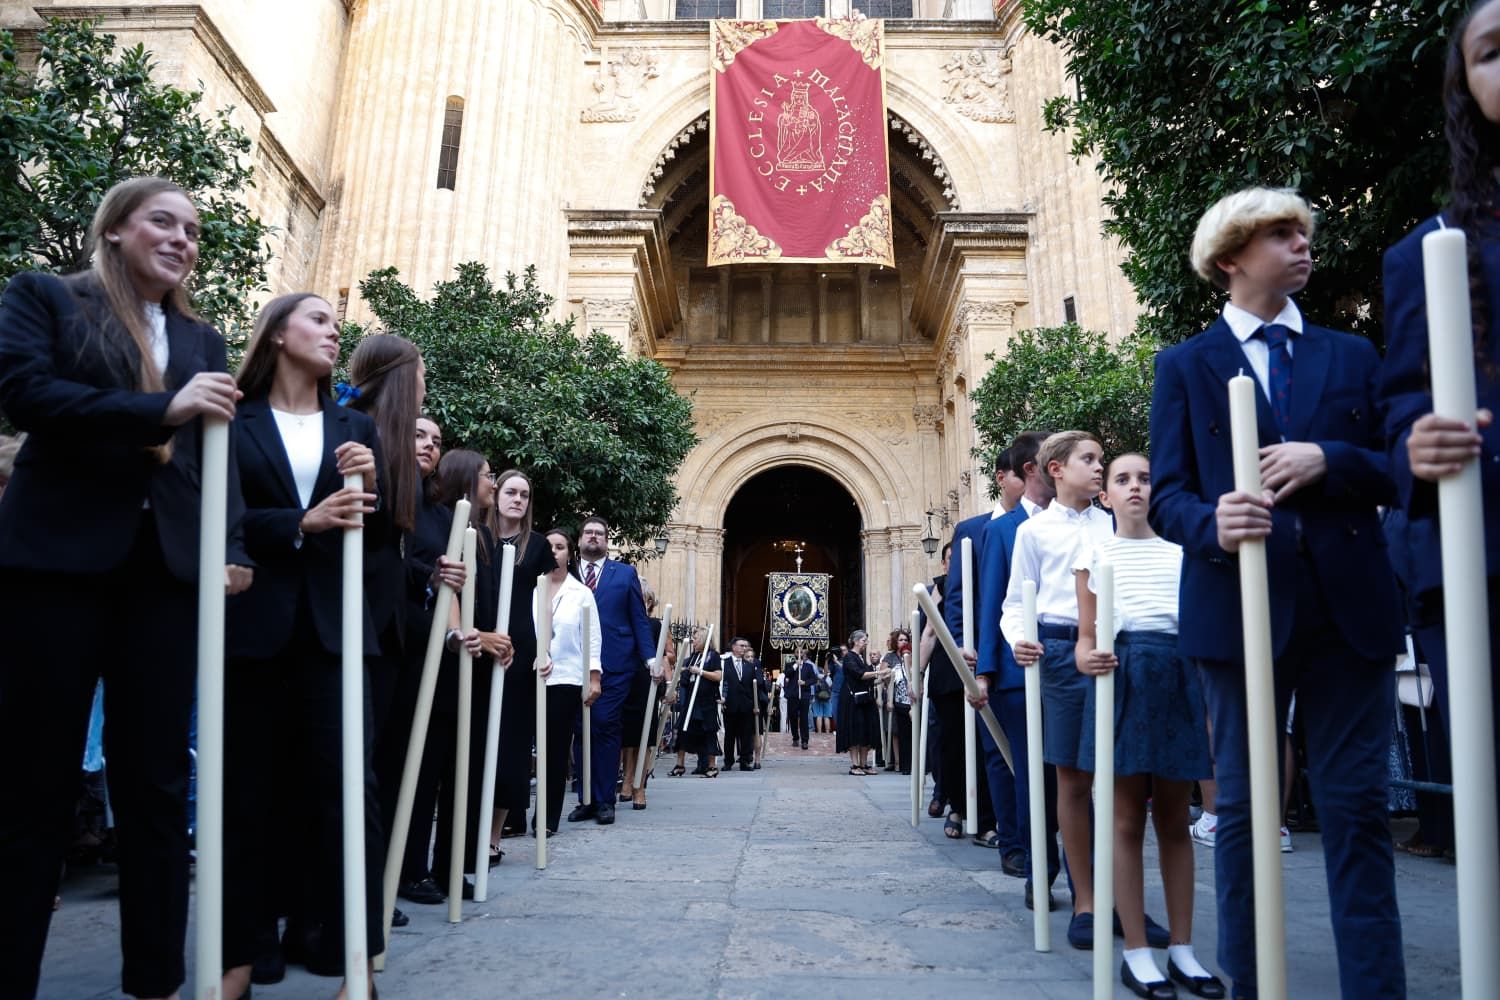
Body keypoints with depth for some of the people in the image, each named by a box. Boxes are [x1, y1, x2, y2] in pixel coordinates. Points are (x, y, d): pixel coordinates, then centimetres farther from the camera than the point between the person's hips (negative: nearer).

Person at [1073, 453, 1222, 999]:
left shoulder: (1182, 554, 13)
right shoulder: (1095, 556, 9)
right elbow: (1086, 636, 5)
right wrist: (1085, 658, -18)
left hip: (1179, 678, 2)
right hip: (1123, 677, -2)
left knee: (1174, 821, 7)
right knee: (1128, 820, -1)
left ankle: (1182, 948, 16)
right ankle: (1136, 951, 7)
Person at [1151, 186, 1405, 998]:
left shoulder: (1351, 356, 16)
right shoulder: (1183, 366, 8)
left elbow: (1396, 471, 10)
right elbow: (1166, 495, 0)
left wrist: (1328, 460, -9)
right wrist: (1212, 523, -21)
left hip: (1348, 605, 2)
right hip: (1241, 604, -2)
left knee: (1357, 810, 5)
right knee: (1244, 808, 7)